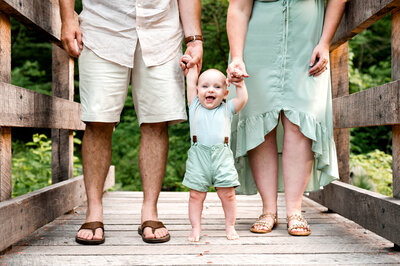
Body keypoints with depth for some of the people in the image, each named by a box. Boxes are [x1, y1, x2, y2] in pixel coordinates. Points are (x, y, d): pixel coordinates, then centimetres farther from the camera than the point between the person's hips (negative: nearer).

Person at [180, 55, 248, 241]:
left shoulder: (226, 109, 15)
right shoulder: (195, 106, 13)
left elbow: (242, 100, 5)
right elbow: (191, 82, 13)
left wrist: (240, 84, 2)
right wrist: (192, 65, 21)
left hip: (222, 156, 0)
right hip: (198, 157, 0)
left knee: (227, 194, 0)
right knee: (196, 195, 0)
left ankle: (230, 226, 15)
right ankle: (196, 228, 12)